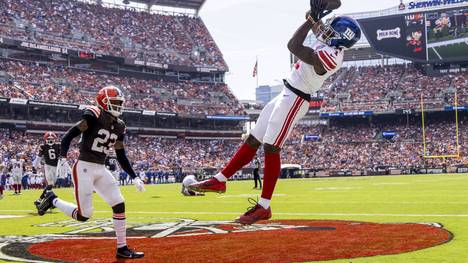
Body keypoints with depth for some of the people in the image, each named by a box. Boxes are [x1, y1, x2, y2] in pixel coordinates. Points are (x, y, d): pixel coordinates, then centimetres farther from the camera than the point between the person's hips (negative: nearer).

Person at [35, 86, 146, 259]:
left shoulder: (119, 127, 9)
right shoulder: (93, 116, -12)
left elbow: (121, 157, 15)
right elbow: (68, 136, -14)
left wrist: (134, 177, 10)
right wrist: (62, 157, -28)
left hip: (101, 170, 7)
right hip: (84, 168, -7)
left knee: (119, 205, -1)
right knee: (84, 215, -8)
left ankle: (122, 248, 8)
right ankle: (52, 200, 17)